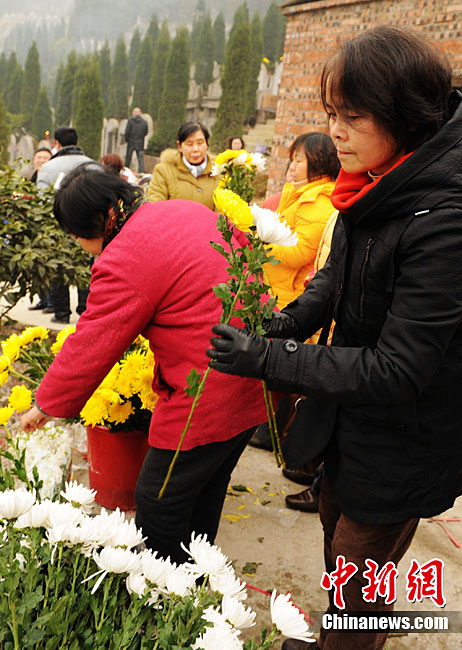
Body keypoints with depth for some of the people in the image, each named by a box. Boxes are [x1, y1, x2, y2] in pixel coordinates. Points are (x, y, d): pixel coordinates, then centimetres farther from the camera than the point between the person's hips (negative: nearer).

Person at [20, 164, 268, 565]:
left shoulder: (125, 261, -18)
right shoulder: (190, 211, 9)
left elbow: (90, 347, -13)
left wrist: (47, 405, 2)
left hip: (207, 398, -10)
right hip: (255, 384, 10)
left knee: (159, 505, 7)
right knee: (205, 495, 23)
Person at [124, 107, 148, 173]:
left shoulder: (130, 120, -8)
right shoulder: (144, 122, -1)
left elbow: (127, 131, -9)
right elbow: (146, 132, 6)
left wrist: (126, 140, 4)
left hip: (131, 142, -1)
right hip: (140, 143, 1)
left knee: (128, 158, 10)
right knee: (140, 158, 2)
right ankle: (141, 171, -9)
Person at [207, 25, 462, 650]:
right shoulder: (375, 188, -5)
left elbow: (395, 371, -29)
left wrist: (268, 360, -26)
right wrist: (281, 327, -5)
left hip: (405, 443, -8)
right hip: (353, 417, 8)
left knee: (359, 563, 12)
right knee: (335, 522, 27)